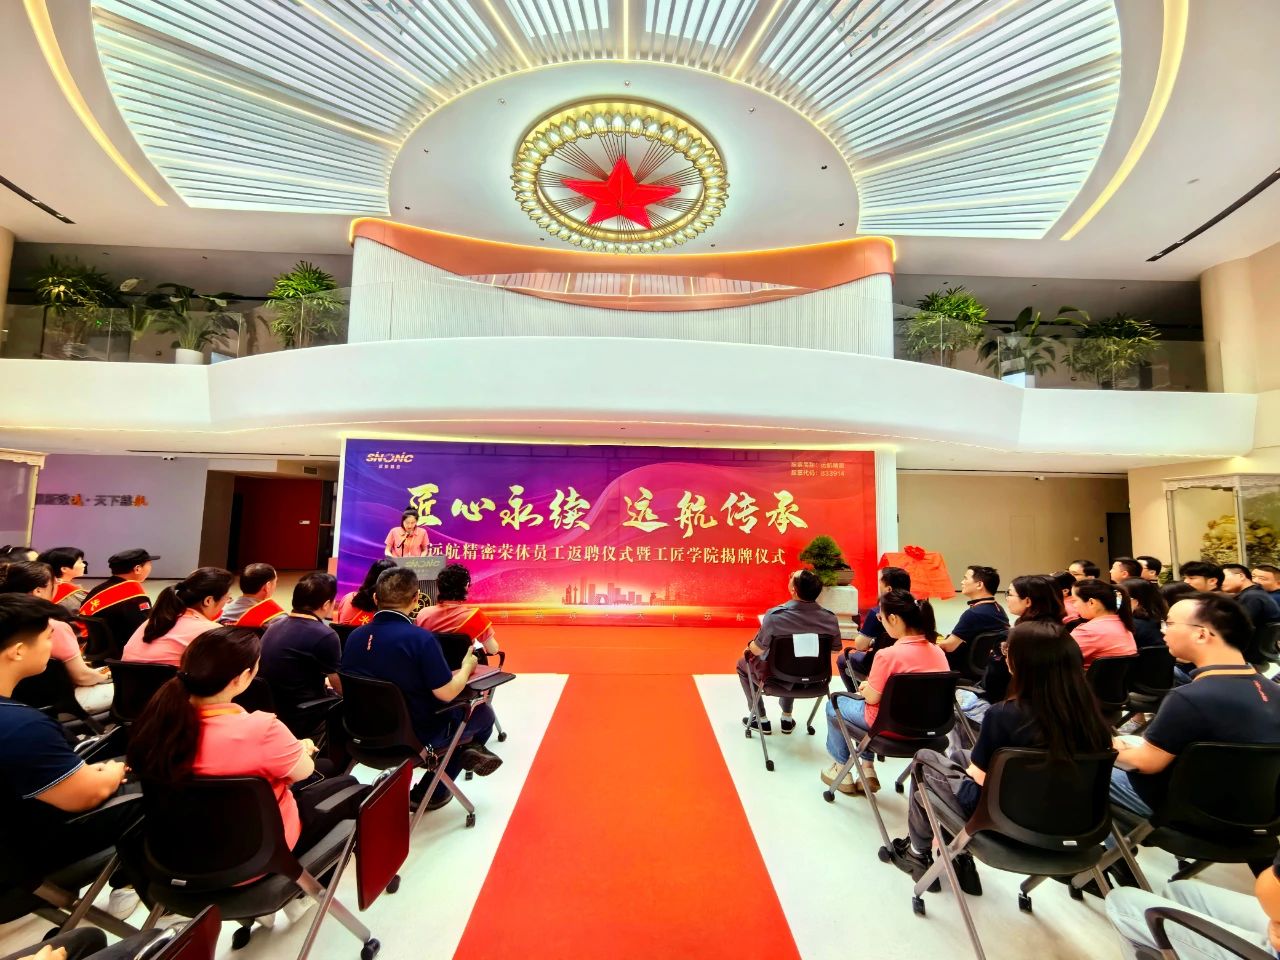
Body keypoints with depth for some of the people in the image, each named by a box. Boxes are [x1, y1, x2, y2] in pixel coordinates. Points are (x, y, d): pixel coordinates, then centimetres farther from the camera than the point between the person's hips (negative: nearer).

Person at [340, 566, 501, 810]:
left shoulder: (355, 635, -7)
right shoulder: (421, 638, -26)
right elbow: (446, 693, -23)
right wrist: (467, 667, -5)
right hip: (418, 733, -7)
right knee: (483, 713, 16)